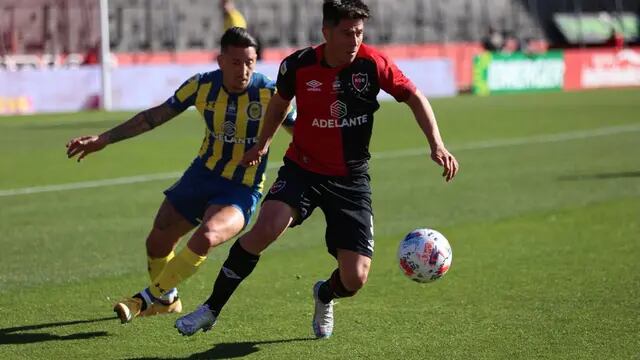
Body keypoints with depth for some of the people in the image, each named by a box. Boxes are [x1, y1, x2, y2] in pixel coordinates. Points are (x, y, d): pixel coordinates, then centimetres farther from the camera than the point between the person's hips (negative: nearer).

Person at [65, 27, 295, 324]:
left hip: (241, 191, -4)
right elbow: (155, 116, 2)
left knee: (207, 237, -31)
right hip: (202, 175, 4)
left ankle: (150, 297, -11)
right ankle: (167, 299, 41)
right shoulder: (202, 86, -9)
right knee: (157, 243, 9)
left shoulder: (269, 94, -18)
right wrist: (104, 139, 1)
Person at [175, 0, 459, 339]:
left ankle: (325, 295, 33)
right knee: (265, 228, -30)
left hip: (351, 179, 1)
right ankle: (211, 309, -13)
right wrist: (263, 143, 17)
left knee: (355, 278, -8)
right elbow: (281, 99, 12)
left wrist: (437, 144, -12)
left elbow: (414, 96, -2)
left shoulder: (372, 64, -13)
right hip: (303, 168, -1)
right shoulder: (298, 66, -11)